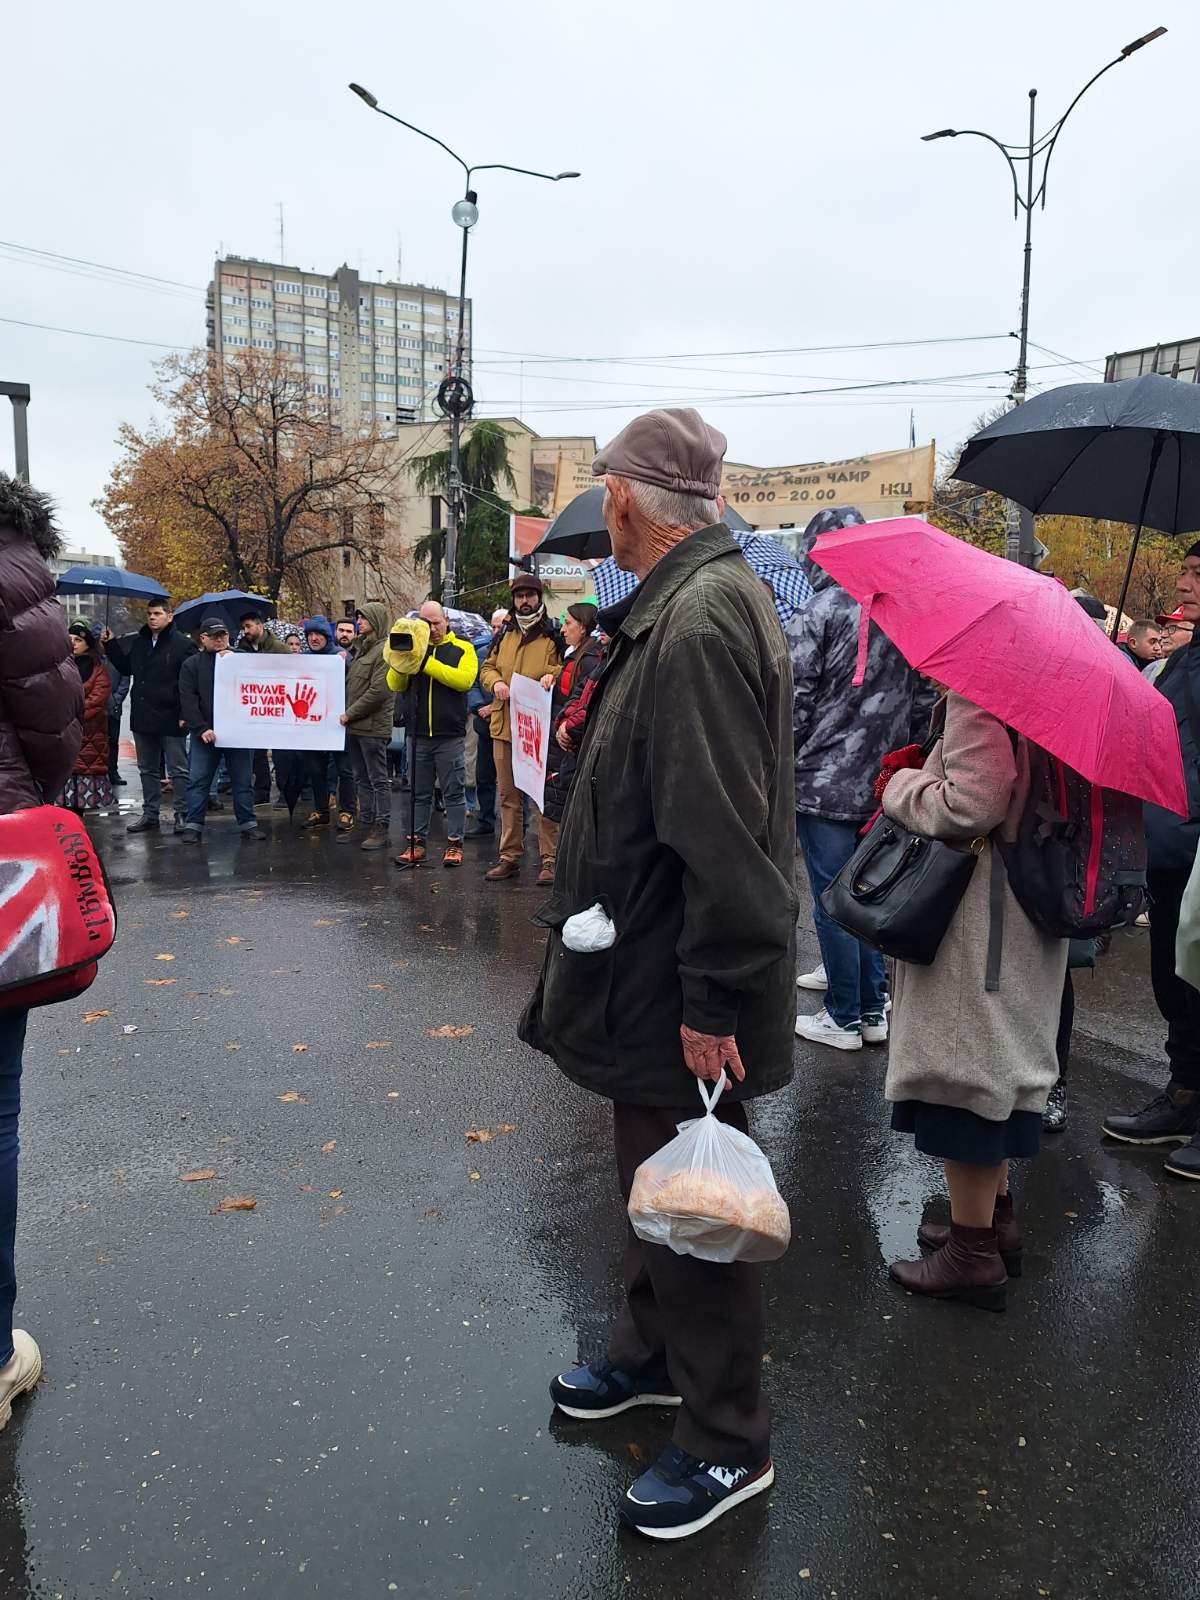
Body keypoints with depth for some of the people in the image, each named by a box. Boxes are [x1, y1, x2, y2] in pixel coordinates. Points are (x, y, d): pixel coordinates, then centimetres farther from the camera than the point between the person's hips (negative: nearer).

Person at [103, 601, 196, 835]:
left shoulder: (183, 644, -9)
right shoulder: (137, 642, 11)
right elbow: (125, 667, 25)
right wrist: (110, 644, 15)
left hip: (170, 720, -7)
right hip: (142, 718, 7)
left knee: (178, 770, 1)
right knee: (147, 770, 14)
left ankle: (182, 815, 8)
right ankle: (150, 815, 23)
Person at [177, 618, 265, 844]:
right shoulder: (192, 664, 6)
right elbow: (188, 700, -2)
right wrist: (201, 728, -13)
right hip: (205, 733, -1)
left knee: (243, 781, 5)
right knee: (198, 781, 1)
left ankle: (248, 823, 13)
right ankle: (194, 825, 7)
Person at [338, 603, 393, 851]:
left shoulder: (384, 650, -11)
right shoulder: (360, 647, 17)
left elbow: (378, 691, -18)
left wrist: (350, 714, -13)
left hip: (373, 726, -9)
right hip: (354, 725, 9)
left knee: (378, 780, -3)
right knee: (361, 779, 14)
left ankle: (381, 830, 2)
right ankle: (366, 824, 22)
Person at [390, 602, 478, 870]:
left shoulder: (462, 649, 2)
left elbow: (464, 679, -17)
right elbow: (395, 686, 7)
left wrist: (427, 662, -20)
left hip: (449, 736, -3)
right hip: (418, 735, 3)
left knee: (453, 792, 3)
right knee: (420, 794, 10)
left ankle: (454, 844, 9)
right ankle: (416, 843, 16)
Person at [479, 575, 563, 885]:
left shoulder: (553, 636, -1)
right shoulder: (504, 635, 15)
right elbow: (486, 668, 19)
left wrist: (552, 678, -22)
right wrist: (495, 682, -3)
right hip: (504, 726, 5)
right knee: (508, 796, 10)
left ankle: (550, 858, 3)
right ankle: (510, 856, 19)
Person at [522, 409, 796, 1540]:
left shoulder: (702, 619, -24)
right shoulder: (683, 602, 10)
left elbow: (723, 839, -29)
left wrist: (711, 1002, -24)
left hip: (680, 998, -10)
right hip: (653, 976, 10)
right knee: (654, 1179, 25)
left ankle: (728, 1446, 26)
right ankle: (652, 1355, 46)